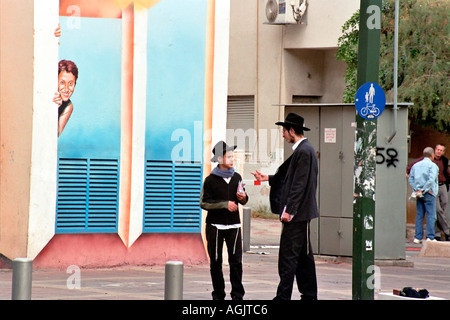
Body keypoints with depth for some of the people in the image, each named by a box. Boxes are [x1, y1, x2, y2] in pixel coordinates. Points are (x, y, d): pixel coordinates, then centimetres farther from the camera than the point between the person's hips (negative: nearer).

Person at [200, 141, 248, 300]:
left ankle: (237, 294, 1)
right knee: (216, 262, 3)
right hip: (215, 225, -2)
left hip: (233, 225, 3)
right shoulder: (211, 180, -5)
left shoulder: (236, 177, 8)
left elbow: (243, 200, 18)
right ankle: (218, 294, 11)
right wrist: (225, 204, -15)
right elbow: (204, 203, -10)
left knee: (236, 260, -4)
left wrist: (243, 197, -5)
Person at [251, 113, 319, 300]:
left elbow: (300, 184, -20)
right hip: (301, 213, 11)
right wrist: (268, 178, 23)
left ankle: (283, 296, -9)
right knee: (303, 255, 13)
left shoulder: (303, 151, -16)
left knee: (288, 256, -9)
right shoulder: (303, 150, 15)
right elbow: (289, 178, 23)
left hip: (297, 214, -11)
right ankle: (309, 295, 17)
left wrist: (289, 210, -21)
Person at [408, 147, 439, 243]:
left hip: (419, 194, 6)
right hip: (429, 194, -6)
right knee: (431, 215, -3)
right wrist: (424, 190, -13)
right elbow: (431, 180, -18)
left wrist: (417, 190, 0)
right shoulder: (432, 166, -6)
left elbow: (411, 179, 7)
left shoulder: (416, 165, 12)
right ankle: (430, 237, -8)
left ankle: (418, 237, 5)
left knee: (419, 215, 8)